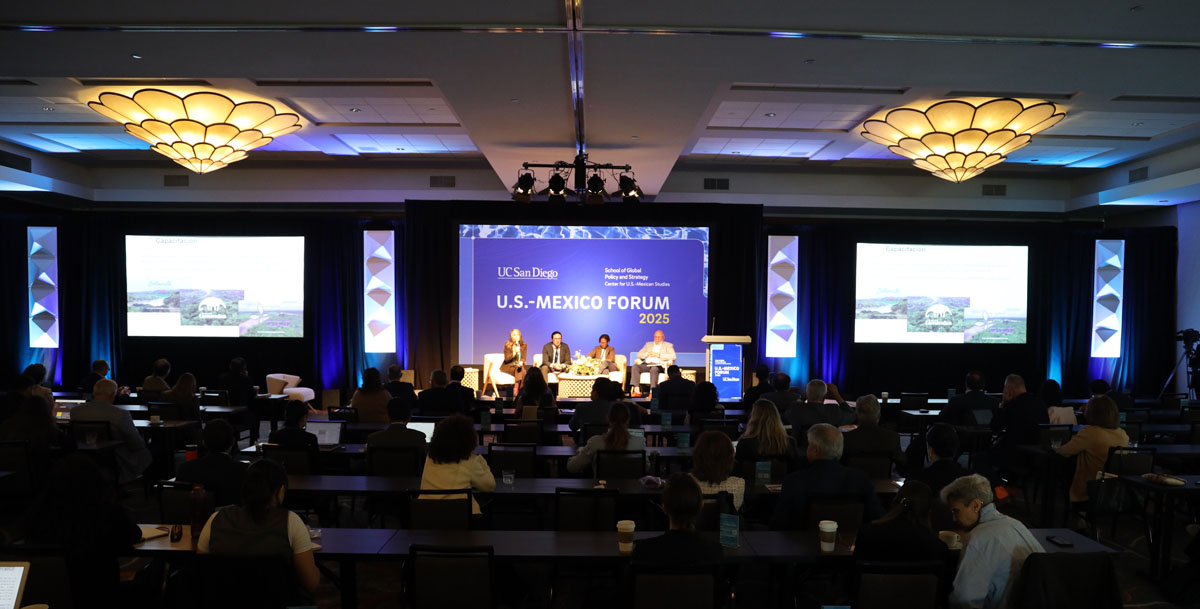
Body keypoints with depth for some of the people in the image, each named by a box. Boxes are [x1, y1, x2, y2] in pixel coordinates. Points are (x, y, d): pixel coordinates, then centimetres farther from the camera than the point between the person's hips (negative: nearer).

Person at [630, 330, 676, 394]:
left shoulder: (668, 345, 15)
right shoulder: (648, 344, 27)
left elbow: (673, 356, -3)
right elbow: (639, 354, 19)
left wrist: (659, 355, -10)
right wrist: (647, 354, -2)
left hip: (658, 365, -4)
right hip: (646, 364, 4)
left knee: (654, 369, -39)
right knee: (635, 367, -26)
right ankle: (636, 389, -31)